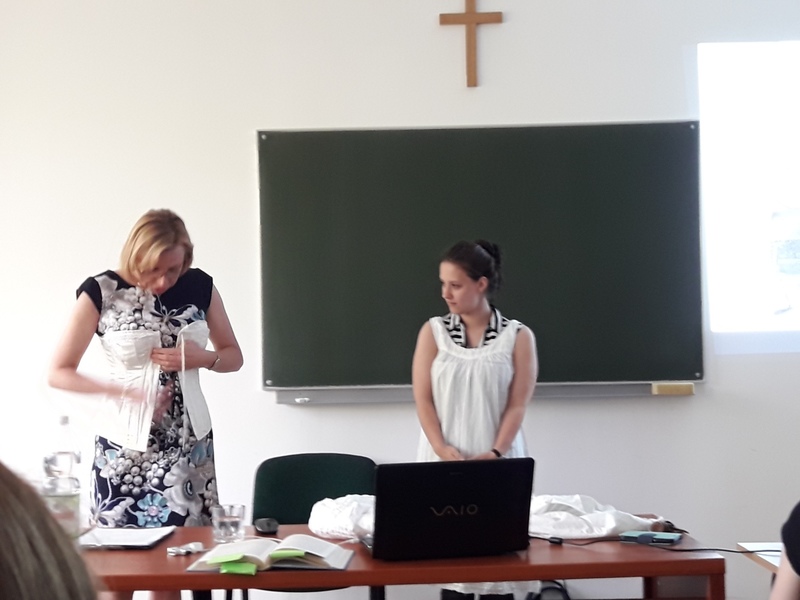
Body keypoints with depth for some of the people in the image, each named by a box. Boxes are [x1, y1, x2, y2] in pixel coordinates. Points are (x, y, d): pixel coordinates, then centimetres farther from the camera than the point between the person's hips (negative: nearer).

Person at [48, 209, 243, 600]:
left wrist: (201, 358, -12)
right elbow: (59, 373, -7)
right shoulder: (101, 292, -10)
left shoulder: (199, 286, -1)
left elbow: (233, 356, 9)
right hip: (126, 449, -2)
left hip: (189, 446, 2)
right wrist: (125, 392, -19)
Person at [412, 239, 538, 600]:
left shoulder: (518, 336, 1)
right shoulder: (433, 331, 5)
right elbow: (423, 399, 0)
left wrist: (495, 454, -15)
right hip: (444, 462, 1)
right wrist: (443, 451, -13)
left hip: (499, 464, -1)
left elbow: (518, 405, -2)